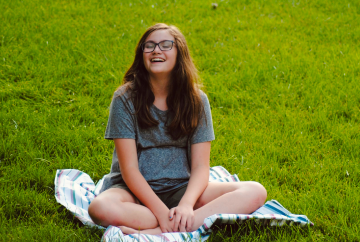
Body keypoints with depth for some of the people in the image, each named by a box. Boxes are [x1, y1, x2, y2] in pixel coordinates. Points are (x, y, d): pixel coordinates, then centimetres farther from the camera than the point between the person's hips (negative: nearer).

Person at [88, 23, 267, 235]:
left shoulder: (196, 100, 2)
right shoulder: (125, 99, -6)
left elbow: (200, 166, -4)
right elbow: (129, 168, -12)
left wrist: (186, 204, -25)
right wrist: (161, 212, -25)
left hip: (180, 189, 3)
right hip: (136, 190, -2)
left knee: (255, 192, -20)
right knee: (101, 208, -37)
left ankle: (156, 232, -33)